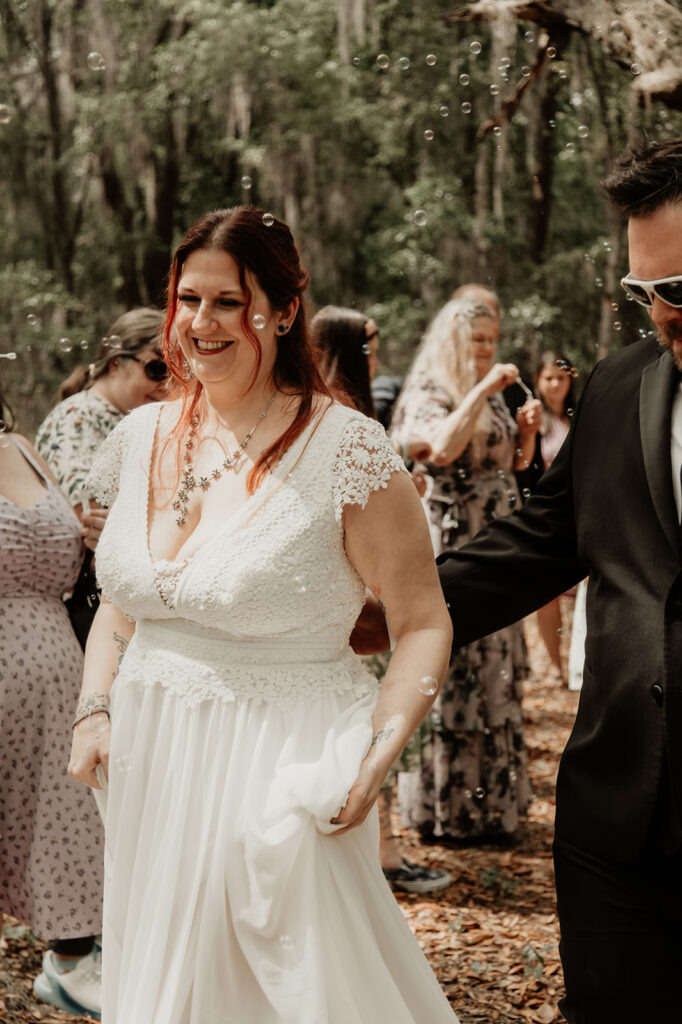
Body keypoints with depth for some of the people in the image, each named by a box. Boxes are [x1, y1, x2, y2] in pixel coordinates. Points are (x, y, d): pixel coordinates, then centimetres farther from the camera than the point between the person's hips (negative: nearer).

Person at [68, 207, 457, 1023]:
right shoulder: (143, 436, 4)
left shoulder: (347, 452, -14)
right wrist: (93, 710, 2)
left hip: (281, 767, -5)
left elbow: (424, 625, -11)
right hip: (148, 764, 6)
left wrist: (379, 755, -24)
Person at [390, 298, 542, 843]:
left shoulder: (490, 396, 15)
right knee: (453, 670, -5)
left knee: (495, 670, 12)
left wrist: (526, 431, 2)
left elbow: (512, 464, 21)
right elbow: (443, 449, -29)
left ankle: (491, 795, 22)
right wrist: (481, 390, -25)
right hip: (450, 548, -8)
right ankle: (447, 805, 4)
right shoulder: (427, 394, -9)